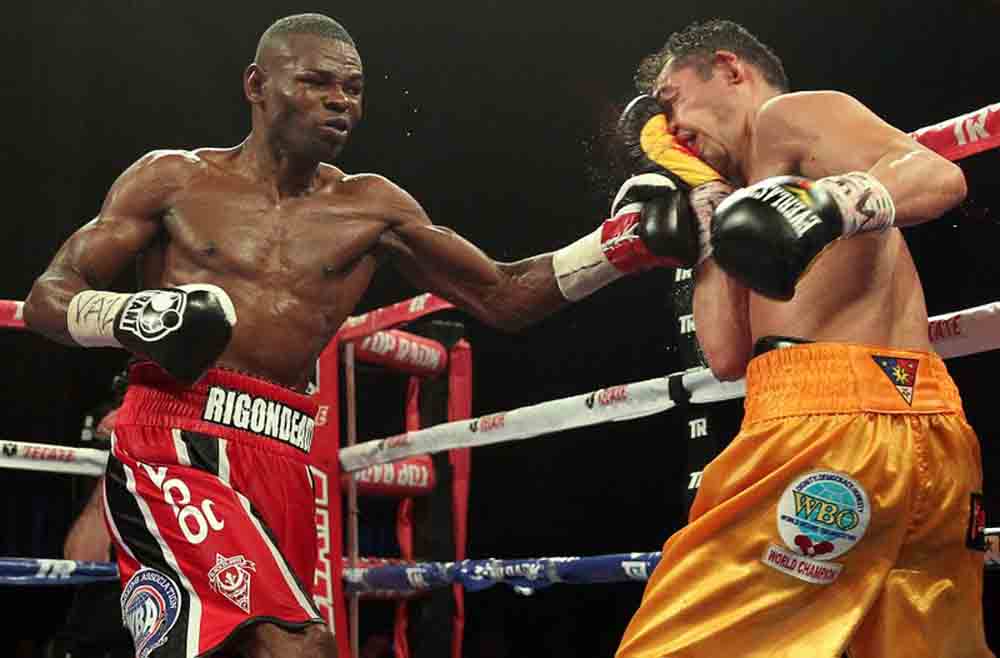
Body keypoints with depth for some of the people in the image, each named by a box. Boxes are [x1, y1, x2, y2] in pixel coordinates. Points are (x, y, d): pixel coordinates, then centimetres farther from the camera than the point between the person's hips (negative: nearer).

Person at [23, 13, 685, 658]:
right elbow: (46, 297, 7)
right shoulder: (174, 179, 7)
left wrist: (620, 244, 2)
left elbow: (501, 296, 14)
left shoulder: (370, 208, 13)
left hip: (283, 462, 4)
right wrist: (133, 316, -15)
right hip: (176, 445, -4)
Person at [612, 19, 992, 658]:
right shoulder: (768, 177, 30)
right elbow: (728, 355, 22)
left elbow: (937, 175, -12)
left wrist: (829, 204, -31)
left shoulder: (788, 113, 6)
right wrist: (708, 206, 28)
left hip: (832, 418, -10)